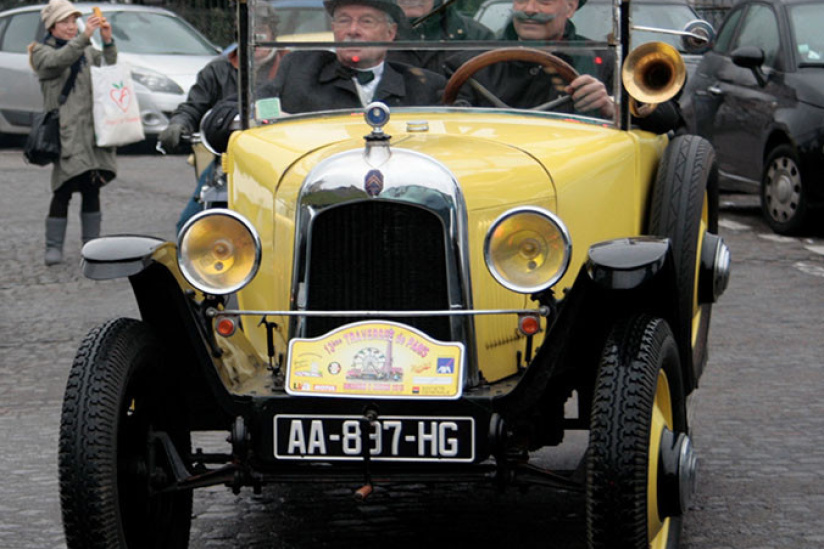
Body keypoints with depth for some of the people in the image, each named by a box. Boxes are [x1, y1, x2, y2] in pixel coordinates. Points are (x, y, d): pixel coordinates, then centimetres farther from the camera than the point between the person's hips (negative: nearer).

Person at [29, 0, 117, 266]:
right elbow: (58, 61, -18)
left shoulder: (86, 51, 19)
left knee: (92, 189, 5)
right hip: (64, 131, -5)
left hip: (92, 129, 5)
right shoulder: (42, 52, 4)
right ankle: (54, 246, -4)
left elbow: (109, 68, 5)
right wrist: (84, 37, -31)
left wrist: (108, 41, -13)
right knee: (64, 189, -11)